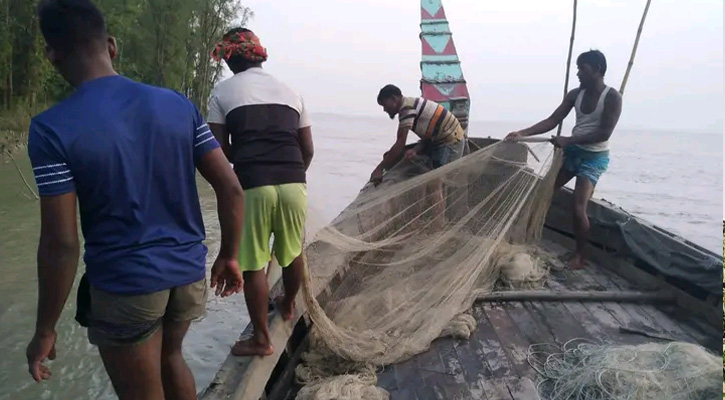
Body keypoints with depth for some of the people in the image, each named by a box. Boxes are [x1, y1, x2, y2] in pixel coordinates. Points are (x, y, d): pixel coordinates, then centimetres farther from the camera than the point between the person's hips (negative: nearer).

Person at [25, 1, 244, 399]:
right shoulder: (178, 104, -1)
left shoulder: (52, 128, -13)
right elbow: (230, 188, -3)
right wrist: (228, 256, 10)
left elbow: (61, 244, -14)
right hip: (188, 271, 4)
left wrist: (44, 330, -1)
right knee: (170, 356, 32)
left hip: (124, 286, -4)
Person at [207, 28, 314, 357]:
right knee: (293, 252, 23)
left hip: (252, 186, -3)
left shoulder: (223, 91, 6)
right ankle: (288, 306, 47)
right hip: (294, 184, 4)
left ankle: (261, 339, 21)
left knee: (253, 264, 10)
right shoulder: (290, 92, 15)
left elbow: (221, 149, 1)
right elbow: (308, 150, 14)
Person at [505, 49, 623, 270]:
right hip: (572, 152, 6)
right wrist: (522, 133, -14)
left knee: (578, 206, -15)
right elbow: (552, 121, -3)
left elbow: (604, 134, -21)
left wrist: (568, 140, -26)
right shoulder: (575, 94, 3)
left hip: (594, 157, -6)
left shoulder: (612, 97, -14)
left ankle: (579, 256, 2)